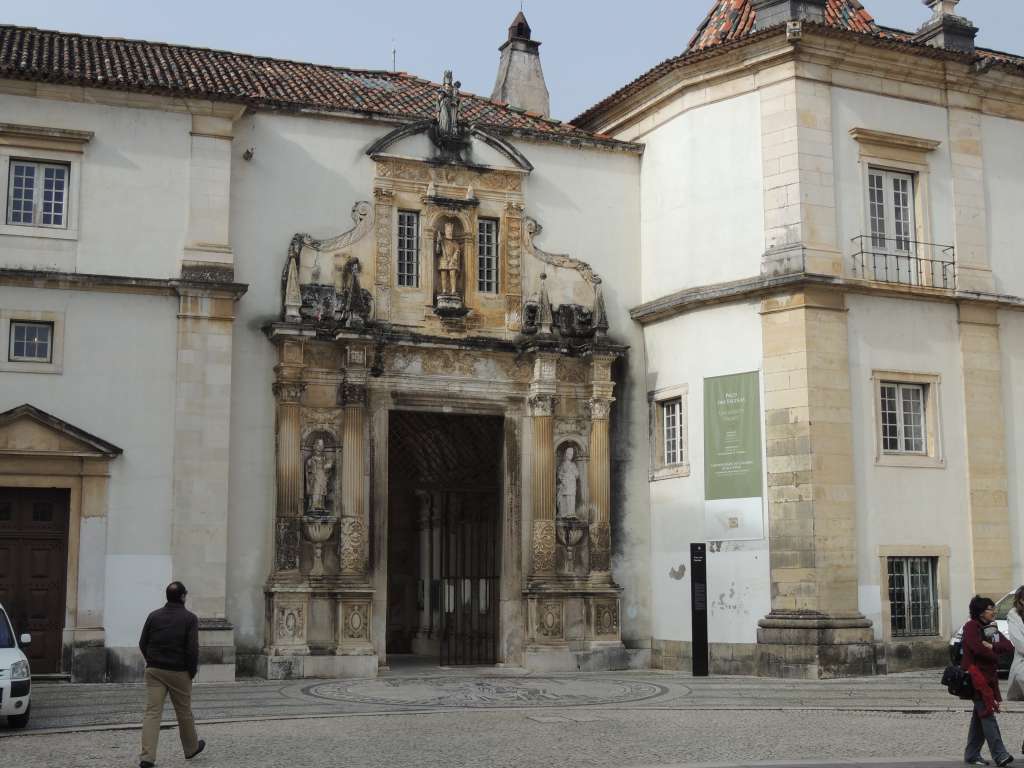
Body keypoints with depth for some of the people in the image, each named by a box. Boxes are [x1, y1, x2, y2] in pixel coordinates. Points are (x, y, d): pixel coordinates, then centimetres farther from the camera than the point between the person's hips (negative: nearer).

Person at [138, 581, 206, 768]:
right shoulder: (190, 618, -8)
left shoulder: (154, 616, 4)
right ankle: (191, 747, 32)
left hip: (154, 671, 3)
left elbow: (142, 643, 6)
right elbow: (192, 648, -14)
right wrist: (192, 671, -1)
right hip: (179, 672, -2)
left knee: (152, 712, -2)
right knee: (184, 712, 14)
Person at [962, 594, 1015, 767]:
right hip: (976, 676, -9)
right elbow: (978, 649, -23)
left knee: (980, 716, 11)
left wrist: (992, 646, -15)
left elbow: (1008, 646, 4)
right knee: (987, 715, -12)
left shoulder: (991, 628, 16)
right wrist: (995, 656, -6)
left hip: (989, 677, 9)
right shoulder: (971, 627, -9)